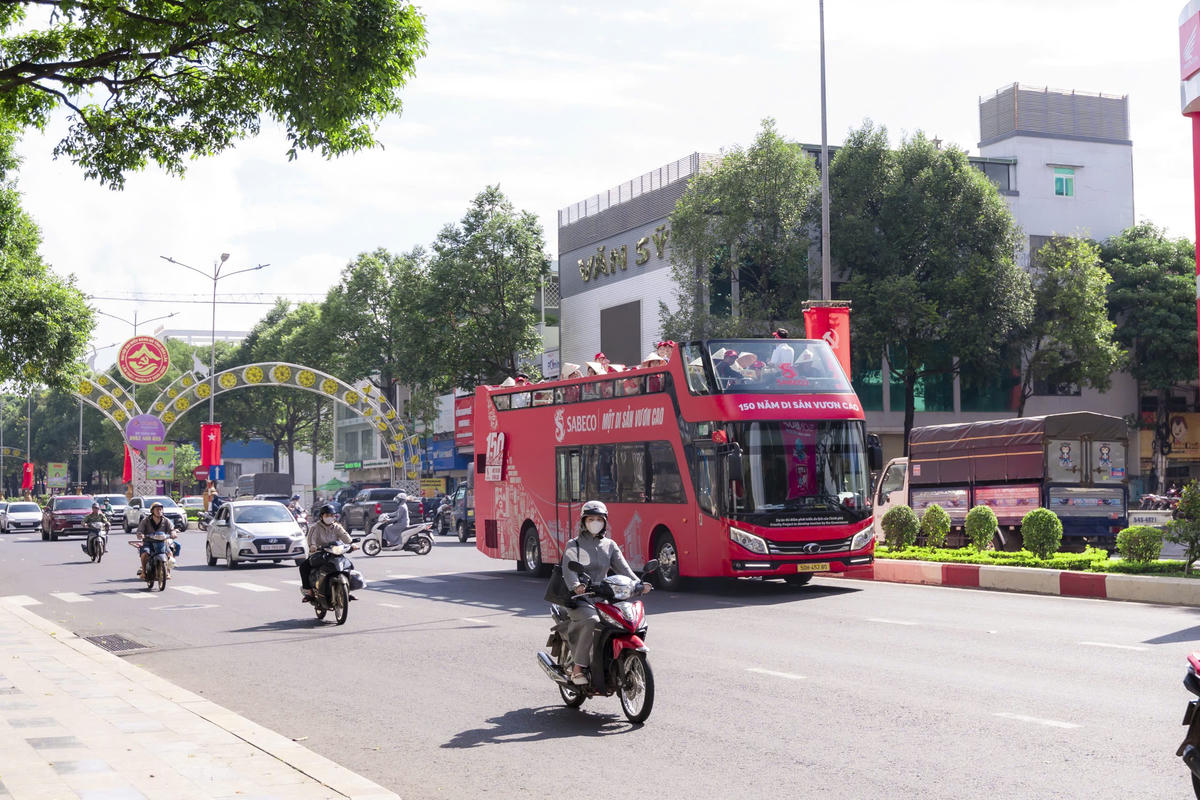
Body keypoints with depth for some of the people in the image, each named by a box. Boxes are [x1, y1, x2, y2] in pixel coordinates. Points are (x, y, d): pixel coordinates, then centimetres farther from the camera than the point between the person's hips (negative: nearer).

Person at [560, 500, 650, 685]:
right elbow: (568, 569, -12)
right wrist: (576, 586, -34)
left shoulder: (610, 545, 17)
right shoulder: (573, 545, 4)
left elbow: (622, 567, 5)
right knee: (591, 620, -35)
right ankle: (578, 668, -27)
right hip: (580, 598, -4)